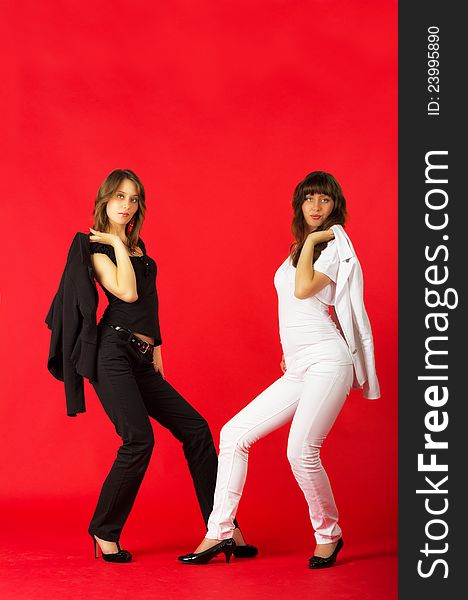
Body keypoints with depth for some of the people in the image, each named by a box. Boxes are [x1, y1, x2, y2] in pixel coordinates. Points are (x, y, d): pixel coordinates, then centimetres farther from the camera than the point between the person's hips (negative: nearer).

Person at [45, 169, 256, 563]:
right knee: (139, 439, -18)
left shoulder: (137, 246, 21)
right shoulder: (94, 246, -2)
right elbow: (127, 292, -16)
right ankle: (104, 532, 0)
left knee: (195, 429, 3)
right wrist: (118, 243, -7)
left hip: (141, 358, 8)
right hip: (112, 352, -8)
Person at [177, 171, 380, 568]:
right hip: (299, 370, 8)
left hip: (327, 362, -8)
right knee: (234, 434, 1)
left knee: (301, 451, -20)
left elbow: (303, 289, -19)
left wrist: (311, 240, -8)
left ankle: (329, 535, 3)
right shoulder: (300, 250, 20)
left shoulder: (335, 247, -3)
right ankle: (220, 533, 6)